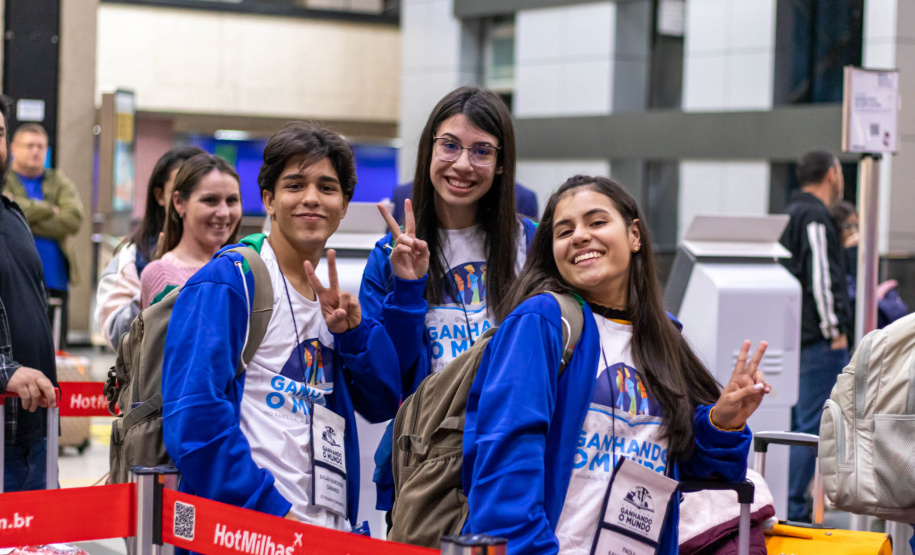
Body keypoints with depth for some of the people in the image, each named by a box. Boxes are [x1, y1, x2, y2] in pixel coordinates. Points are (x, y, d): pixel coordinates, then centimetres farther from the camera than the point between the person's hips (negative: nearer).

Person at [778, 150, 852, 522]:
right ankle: (791, 508, -7)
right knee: (812, 425, -8)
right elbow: (820, 278, -19)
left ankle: (786, 503, 17)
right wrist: (835, 331, -15)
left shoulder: (792, 213, 19)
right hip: (819, 341, -10)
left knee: (799, 422, 14)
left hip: (795, 335, 10)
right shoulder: (814, 217, -12)